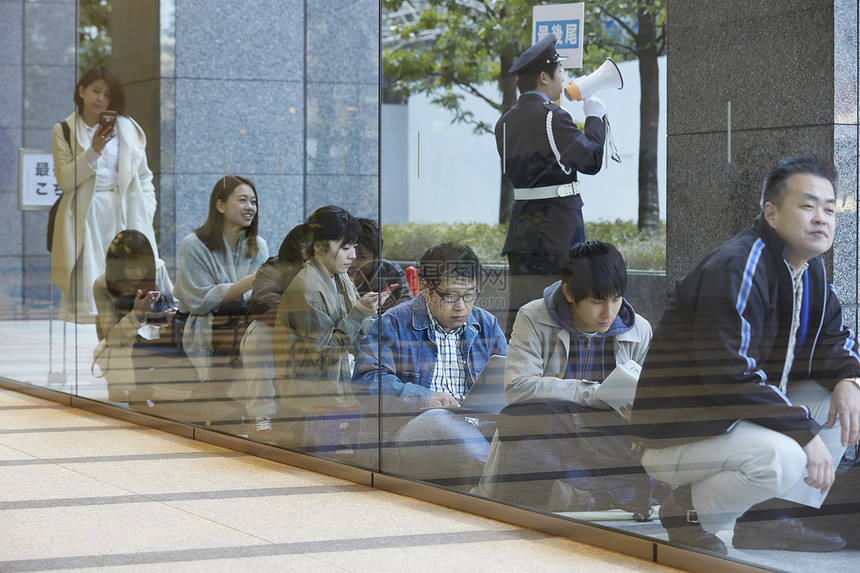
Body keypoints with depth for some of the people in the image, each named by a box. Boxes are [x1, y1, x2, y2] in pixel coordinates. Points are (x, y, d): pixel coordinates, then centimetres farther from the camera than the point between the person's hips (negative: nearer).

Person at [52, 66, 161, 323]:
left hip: (125, 215, 2)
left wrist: (146, 215, 1)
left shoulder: (128, 129, 13)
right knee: (86, 290, -9)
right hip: (86, 217, -2)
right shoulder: (64, 131, 8)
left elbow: (144, 178, 13)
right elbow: (64, 180, -1)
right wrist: (93, 151, -12)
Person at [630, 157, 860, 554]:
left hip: (743, 415, 10)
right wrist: (804, 432, -25)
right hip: (680, 431, -10)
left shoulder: (811, 269, 8)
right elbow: (728, 374, -28)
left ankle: (770, 518, 3)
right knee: (782, 458, -33)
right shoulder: (735, 268, -22)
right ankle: (689, 509, -5)